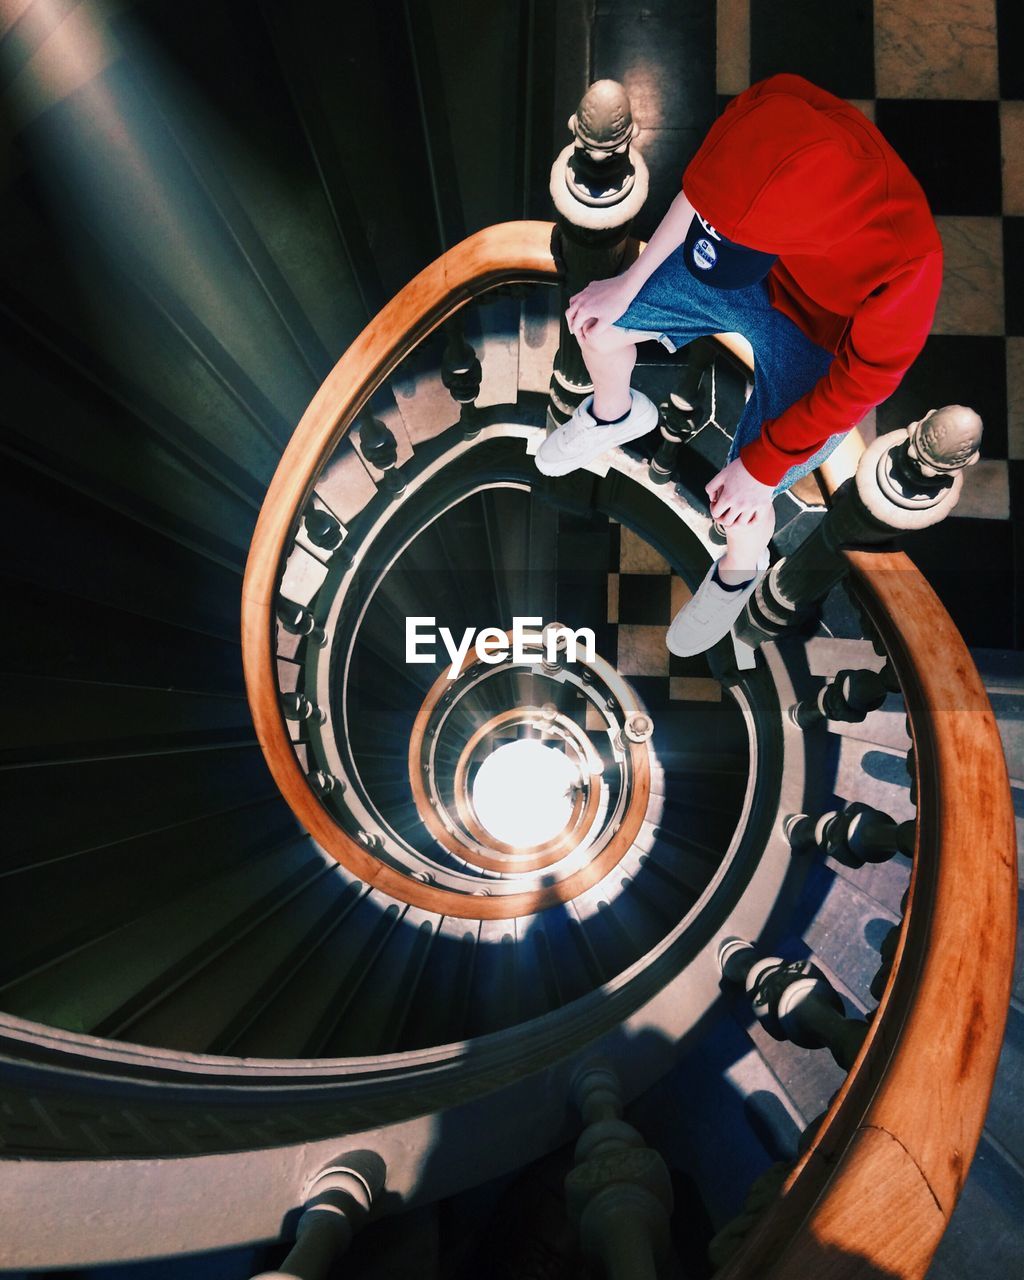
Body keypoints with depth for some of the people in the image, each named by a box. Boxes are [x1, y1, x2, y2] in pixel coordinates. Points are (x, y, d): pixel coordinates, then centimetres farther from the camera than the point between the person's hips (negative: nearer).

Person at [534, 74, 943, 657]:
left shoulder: (906, 264, -42)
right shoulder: (772, 106, -32)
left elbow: (861, 380, -24)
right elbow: (699, 189, -10)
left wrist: (761, 465, -17)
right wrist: (629, 283, -2)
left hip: (815, 339, -4)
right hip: (751, 267, 5)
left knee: (738, 505, -10)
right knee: (598, 327, 6)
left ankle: (739, 570, 29)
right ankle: (616, 415, 42)